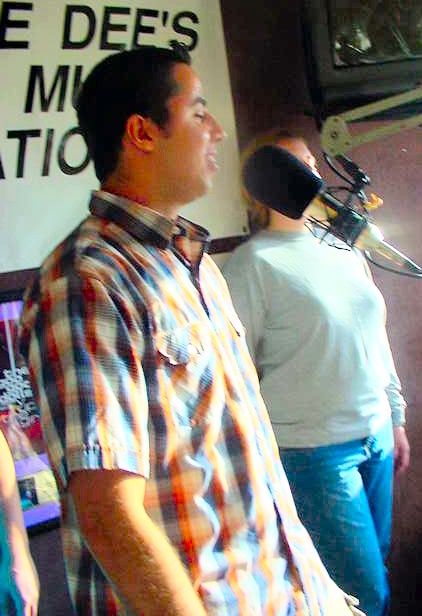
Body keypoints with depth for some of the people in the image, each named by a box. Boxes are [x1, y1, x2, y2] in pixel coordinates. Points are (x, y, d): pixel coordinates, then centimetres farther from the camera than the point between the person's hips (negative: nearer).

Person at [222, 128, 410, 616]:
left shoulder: (344, 251, 11)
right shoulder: (253, 262, -10)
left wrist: (396, 418, 19)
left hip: (375, 440, 7)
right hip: (313, 453, -6)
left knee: (375, 570, 14)